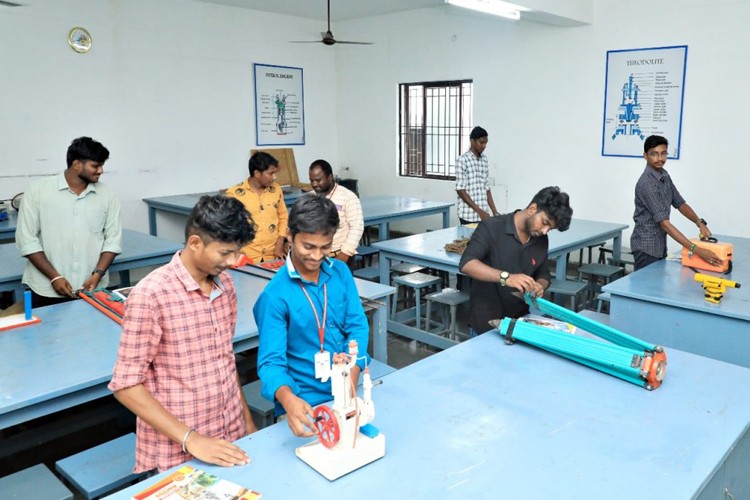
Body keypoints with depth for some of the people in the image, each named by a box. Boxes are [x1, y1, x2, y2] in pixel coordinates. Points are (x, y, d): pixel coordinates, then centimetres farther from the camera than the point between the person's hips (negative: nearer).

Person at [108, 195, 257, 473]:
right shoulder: (151, 295, -19)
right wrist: (190, 439, -21)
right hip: (178, 454, -6)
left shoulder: (225, 284, 1)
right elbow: (126, 385, -17)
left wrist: (247, 419, 12)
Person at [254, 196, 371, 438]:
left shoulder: (341, 272, -1)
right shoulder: (275, 295, -14)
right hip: (306, 403, -2)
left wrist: (352, 379, -14)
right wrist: (288, 399, -34)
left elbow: (357, 325, 1)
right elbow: (271, 361, -14)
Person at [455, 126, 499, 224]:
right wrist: (479, 211, -16)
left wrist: (494, 211, 8)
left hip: (483, 215, 6)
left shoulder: (485, 160, 12)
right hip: (468, 216, -6)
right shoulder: (462, 160, -8)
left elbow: (487, 188, 16)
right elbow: (460, 190, -12)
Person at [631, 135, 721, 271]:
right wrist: (696, 250, -30)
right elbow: (664, 223, -26)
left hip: (660, 244, 9)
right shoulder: (646, 183, -22)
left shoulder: (665, 176, 6)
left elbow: (680, 203, 16)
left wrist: (700, 223, -4)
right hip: (646, 246, -9)